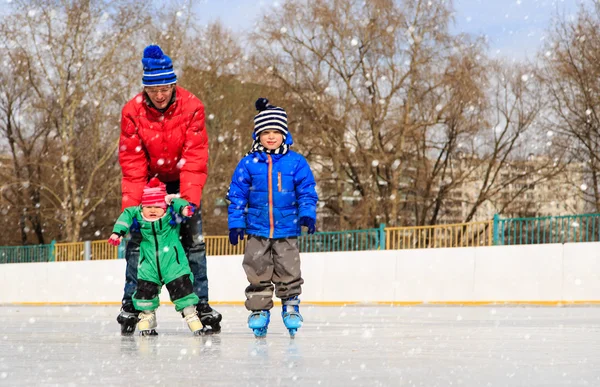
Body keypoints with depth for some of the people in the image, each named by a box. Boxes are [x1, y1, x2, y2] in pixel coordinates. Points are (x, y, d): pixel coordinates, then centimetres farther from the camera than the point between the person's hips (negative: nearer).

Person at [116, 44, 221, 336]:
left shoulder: (191, 107, -21)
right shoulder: (133, 111, -18)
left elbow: (194, 158, -23)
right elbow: (131, 163, -17)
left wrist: (189, 200, -33)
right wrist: (132, 207, -24)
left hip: (181, 180, -1)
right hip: (148, 180, 1)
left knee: (193, 240, -7)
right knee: (137, 238, -6)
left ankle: (201, 304, 0)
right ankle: (130, 305, 3)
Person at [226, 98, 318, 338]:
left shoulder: (296, 162, -1)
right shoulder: (249, 163, 0)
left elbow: (307, 191, 5)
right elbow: (237, 194, 4)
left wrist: (308, 213, -9)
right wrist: (235, 223, 0)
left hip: (287, 229, -1)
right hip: (257, 230, 1)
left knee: (289, 272, 2)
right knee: (257, 272, 4)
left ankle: (291, 305, 17)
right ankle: (259, 310, 13)